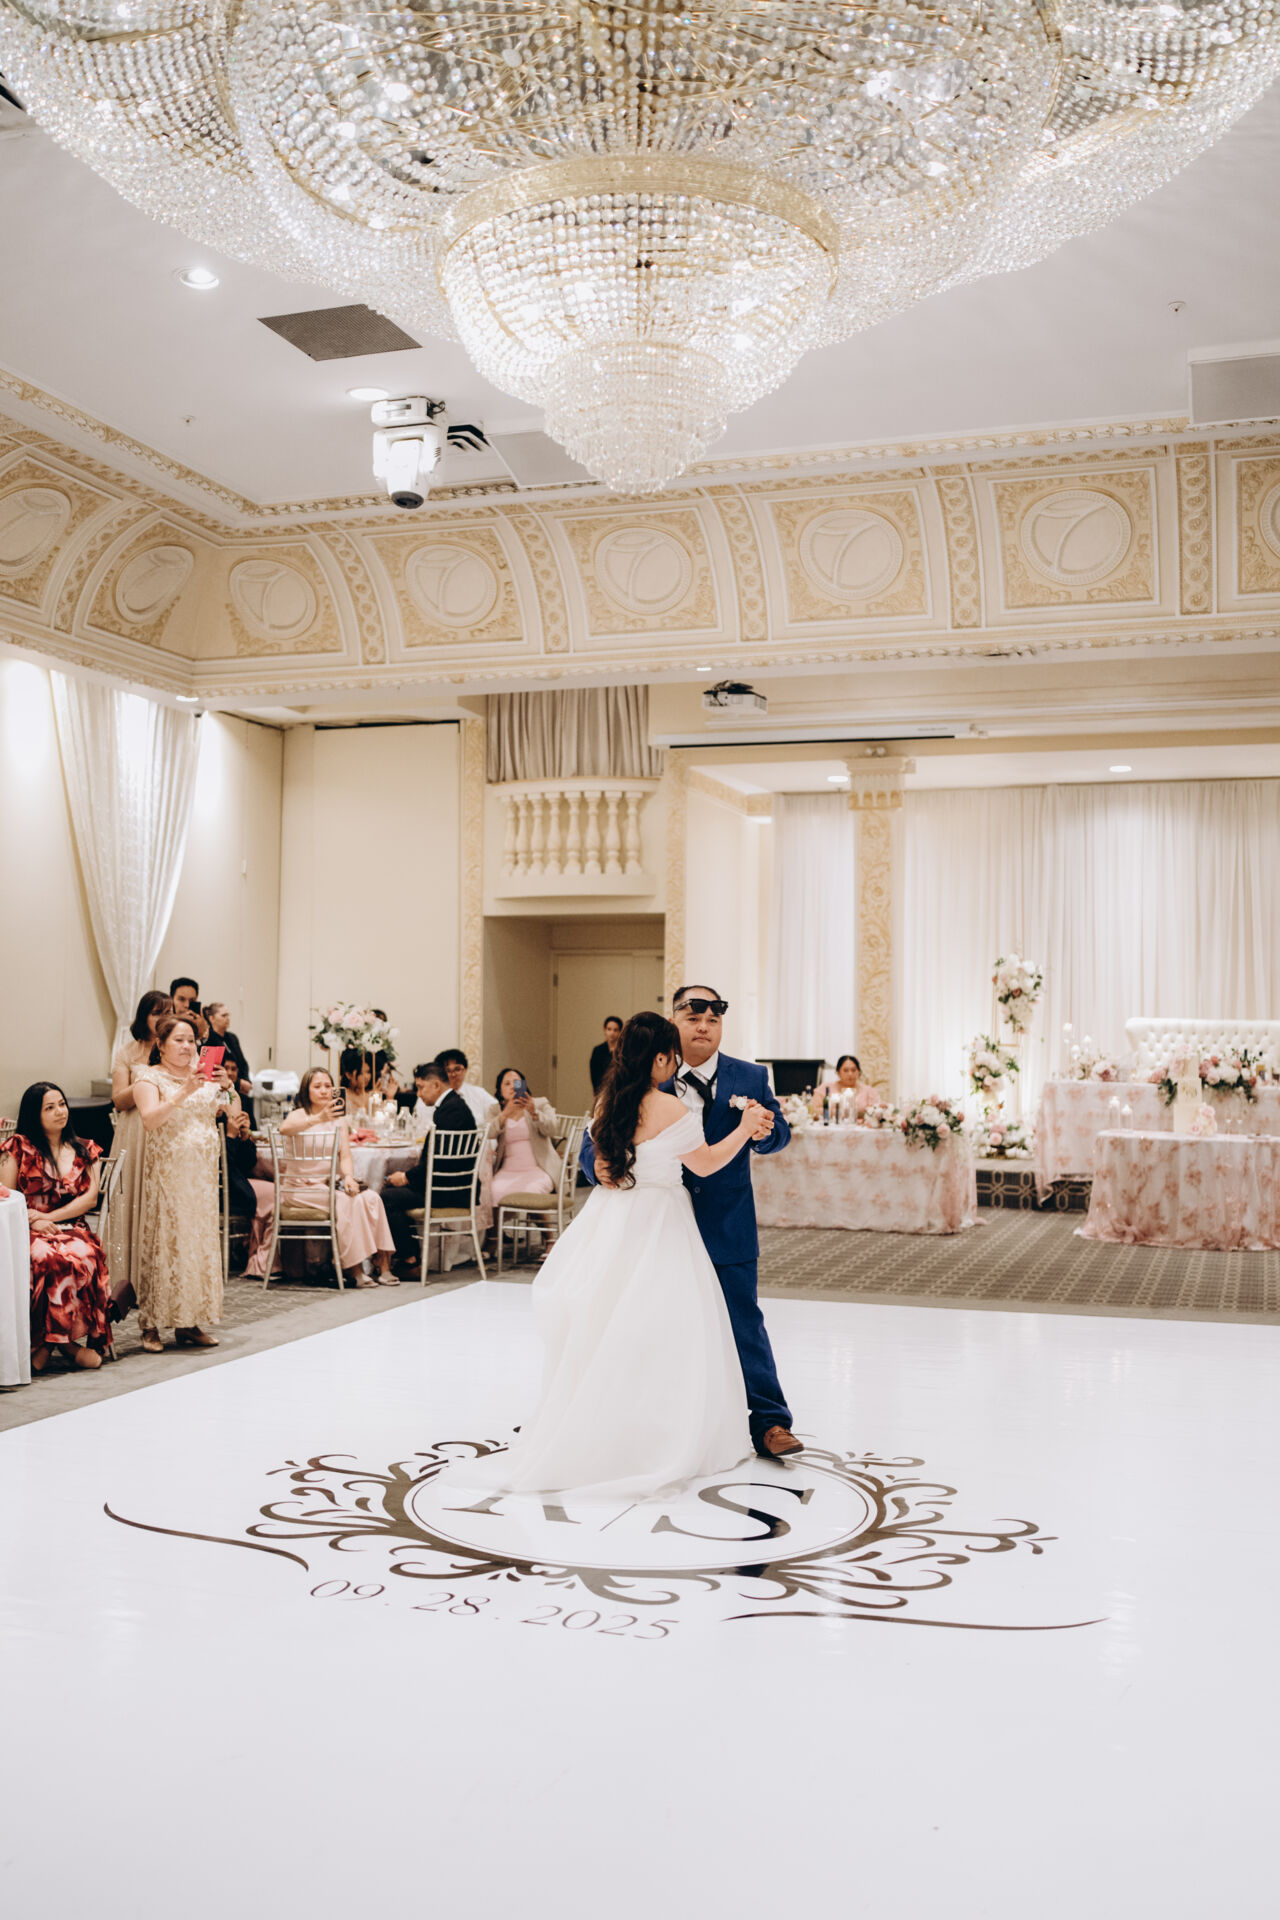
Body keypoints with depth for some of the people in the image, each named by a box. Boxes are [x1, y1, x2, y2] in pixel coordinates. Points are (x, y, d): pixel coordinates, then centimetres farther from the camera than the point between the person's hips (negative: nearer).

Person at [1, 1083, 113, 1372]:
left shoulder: (84, 1150, 16)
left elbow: (91, 1197, 5)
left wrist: (49, 1217, -8)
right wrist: (33, 1221, -13)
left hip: (72, 1229, 2)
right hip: (28, 1232, -2)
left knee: (82, 1258, -35)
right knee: (45, 1259, -37)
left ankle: (47, 1342, -22)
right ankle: (65, 1341, -25)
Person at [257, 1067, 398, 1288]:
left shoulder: (338, 1119, 13)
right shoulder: (299, 1115, -5)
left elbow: (345, 1156, 6)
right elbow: (285, 1128, -31)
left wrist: (348, 1176, -17)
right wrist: (318, 1119, -47)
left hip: (329, 1185, 5)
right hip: (300, 1187, -5)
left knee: (371, 1198, -20)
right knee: (349, 1202, -29)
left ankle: (383, 1264, -19)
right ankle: (355, 1270, -25)